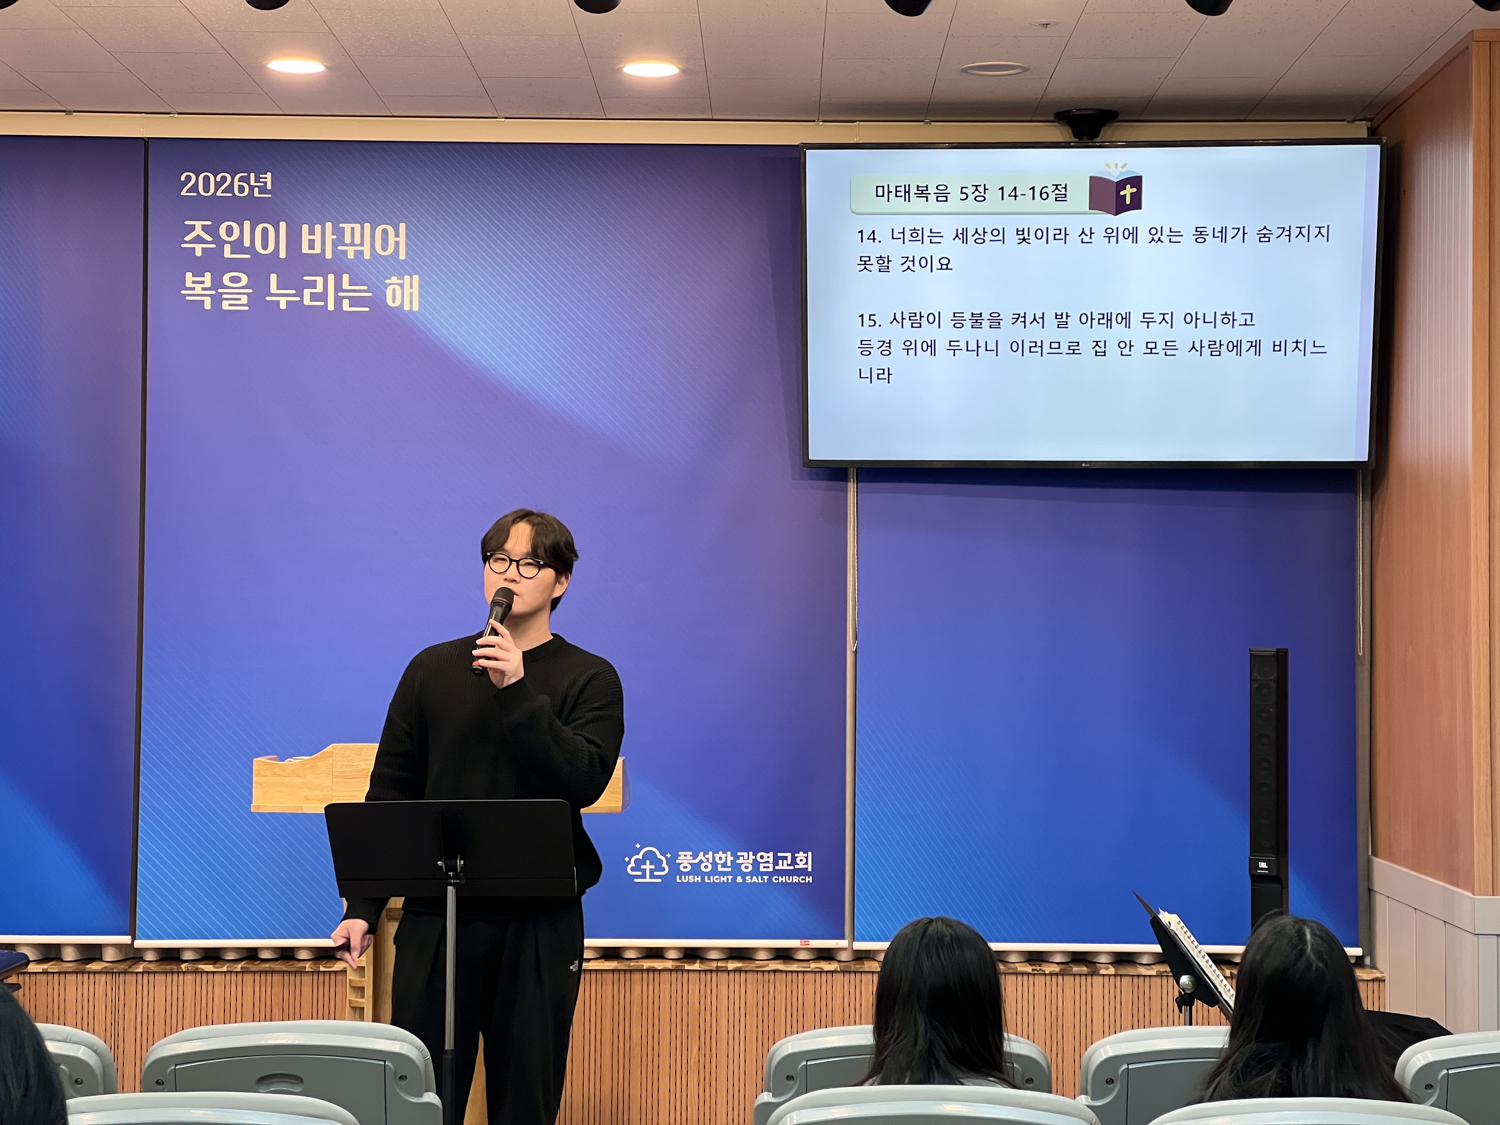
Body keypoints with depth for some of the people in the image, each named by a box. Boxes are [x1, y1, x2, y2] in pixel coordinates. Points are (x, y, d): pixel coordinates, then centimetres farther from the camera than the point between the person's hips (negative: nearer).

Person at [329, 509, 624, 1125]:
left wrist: (517, 689, -18)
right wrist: (362, 906, 1)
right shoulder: (433, 669, 9)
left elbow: (583, 780, -13)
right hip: (434, 918, 1)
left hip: (539, 922, -1)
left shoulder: (589, 678, 3)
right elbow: (389, 793, 8)